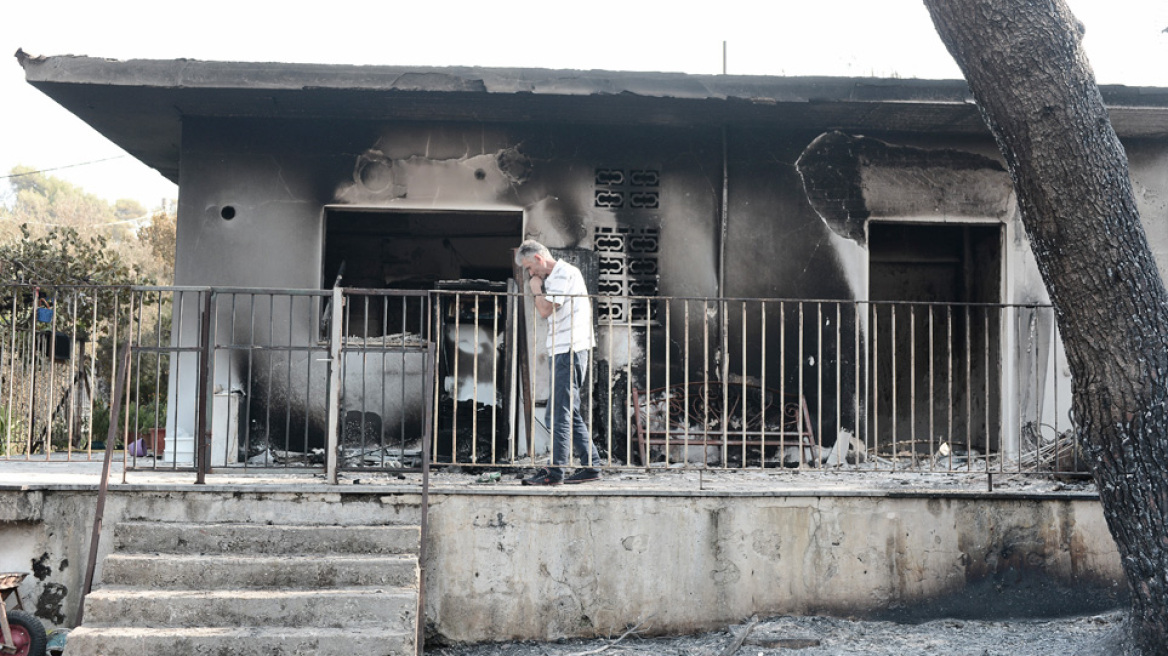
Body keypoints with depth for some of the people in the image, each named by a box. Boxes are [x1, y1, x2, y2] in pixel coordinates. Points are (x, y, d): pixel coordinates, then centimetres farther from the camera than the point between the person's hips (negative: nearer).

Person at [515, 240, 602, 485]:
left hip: (569, 349, -11)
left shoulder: (564, 273, -10)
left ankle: (555, 471, -9)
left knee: (561, 411, -10)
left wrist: (537, 289, -4)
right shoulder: (557, 276, 21)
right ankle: (591, 466, 13)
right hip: (565, 349, 11)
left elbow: (546, 310, -17)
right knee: (568, 411, 11)